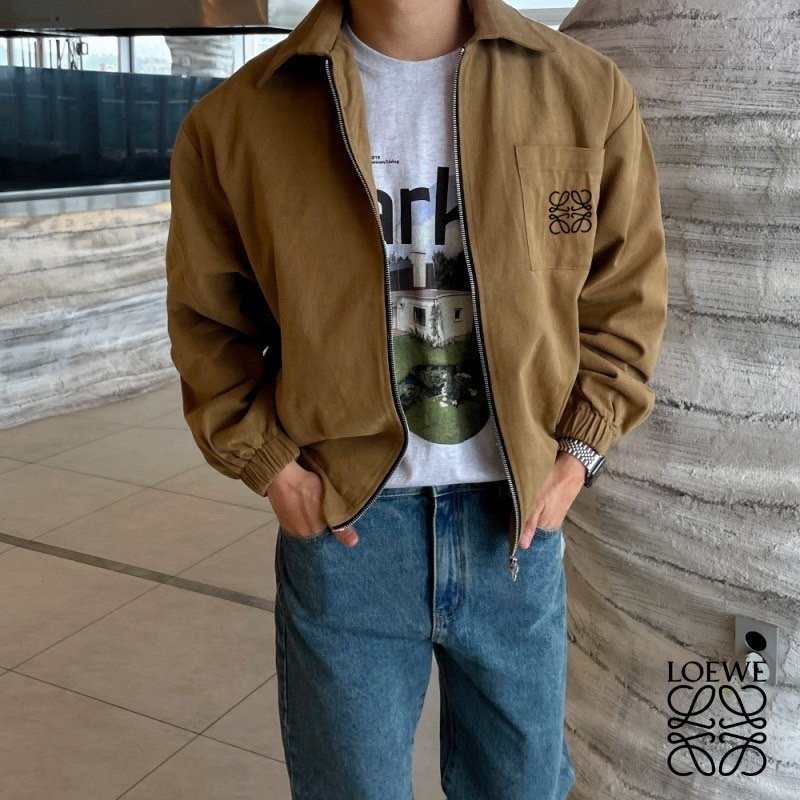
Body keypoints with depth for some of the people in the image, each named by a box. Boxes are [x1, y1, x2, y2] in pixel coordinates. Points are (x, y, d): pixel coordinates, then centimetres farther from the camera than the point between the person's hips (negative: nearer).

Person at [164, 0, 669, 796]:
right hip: (341, 525, -1)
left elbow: (627, 298, 5)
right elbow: (208, 322, 5)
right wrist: (266, 460, -5)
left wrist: (579, 450, -3)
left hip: (517, 523, 2)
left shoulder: (588, 94, -4)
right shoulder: (233, 121, -6)